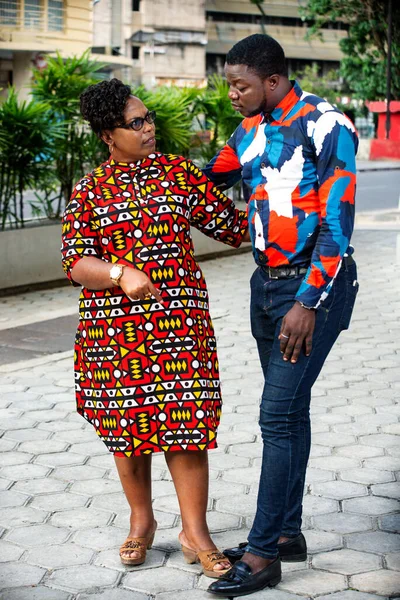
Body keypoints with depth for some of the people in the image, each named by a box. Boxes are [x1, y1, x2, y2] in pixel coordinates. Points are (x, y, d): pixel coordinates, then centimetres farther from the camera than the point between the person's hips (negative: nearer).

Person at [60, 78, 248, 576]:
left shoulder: (179, 172, 7)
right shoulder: (90, 190, 4)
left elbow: (231, 226, 11)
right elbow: (76, 262, -5)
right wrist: (120, 273, -22)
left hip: (179, 317, 0)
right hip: (115, 324, 0)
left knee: (185, 420, -4)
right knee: (128, 423, 8)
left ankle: (194, 531, 7)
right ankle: (141, 521, 28)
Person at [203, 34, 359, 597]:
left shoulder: (324, 125, -14)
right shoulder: (250, 132, 8)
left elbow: (338, 224, -18)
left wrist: (308, 303, -21)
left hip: (314, 285, -7)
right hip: (267, 284, 7)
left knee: (279, 413, -9)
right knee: (288, 409, 13)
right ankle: (287, 533, 23)